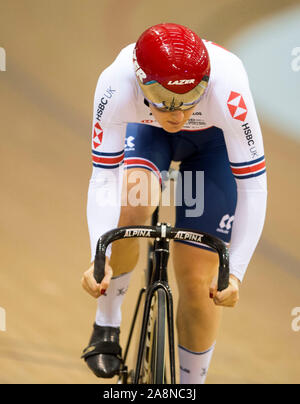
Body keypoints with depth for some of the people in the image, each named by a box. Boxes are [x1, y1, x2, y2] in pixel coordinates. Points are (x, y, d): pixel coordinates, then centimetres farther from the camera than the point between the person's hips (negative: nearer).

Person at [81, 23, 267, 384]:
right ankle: (106, 327, -8)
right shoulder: (116, 85, -39)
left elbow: (252, 187, -33)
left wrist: (235, 271, -38)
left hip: (214, 141, 0)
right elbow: (103, 180, -30)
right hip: (147, 132, 1)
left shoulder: (227, 89, -43)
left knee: (196, 280, -4)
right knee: (131, 203, -32)